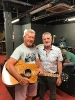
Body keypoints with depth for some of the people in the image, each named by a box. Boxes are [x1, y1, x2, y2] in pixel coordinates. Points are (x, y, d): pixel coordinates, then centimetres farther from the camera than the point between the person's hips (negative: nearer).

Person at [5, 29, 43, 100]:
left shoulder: (34, 49, 3)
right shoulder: (19, 49, -21)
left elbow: (37, 61, 10)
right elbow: (8, 65, -31)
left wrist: (40, 68, -14)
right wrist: (20, 79, -34)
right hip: (22, 79, -6)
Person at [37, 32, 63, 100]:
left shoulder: (57, 50, -12)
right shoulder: (39, 49, -9)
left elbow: (59, 64, -7)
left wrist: (59, 77, -5)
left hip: (53, 75, -1)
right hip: (41, 75, 2)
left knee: (53, 93, 19)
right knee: (41, 92, 22)